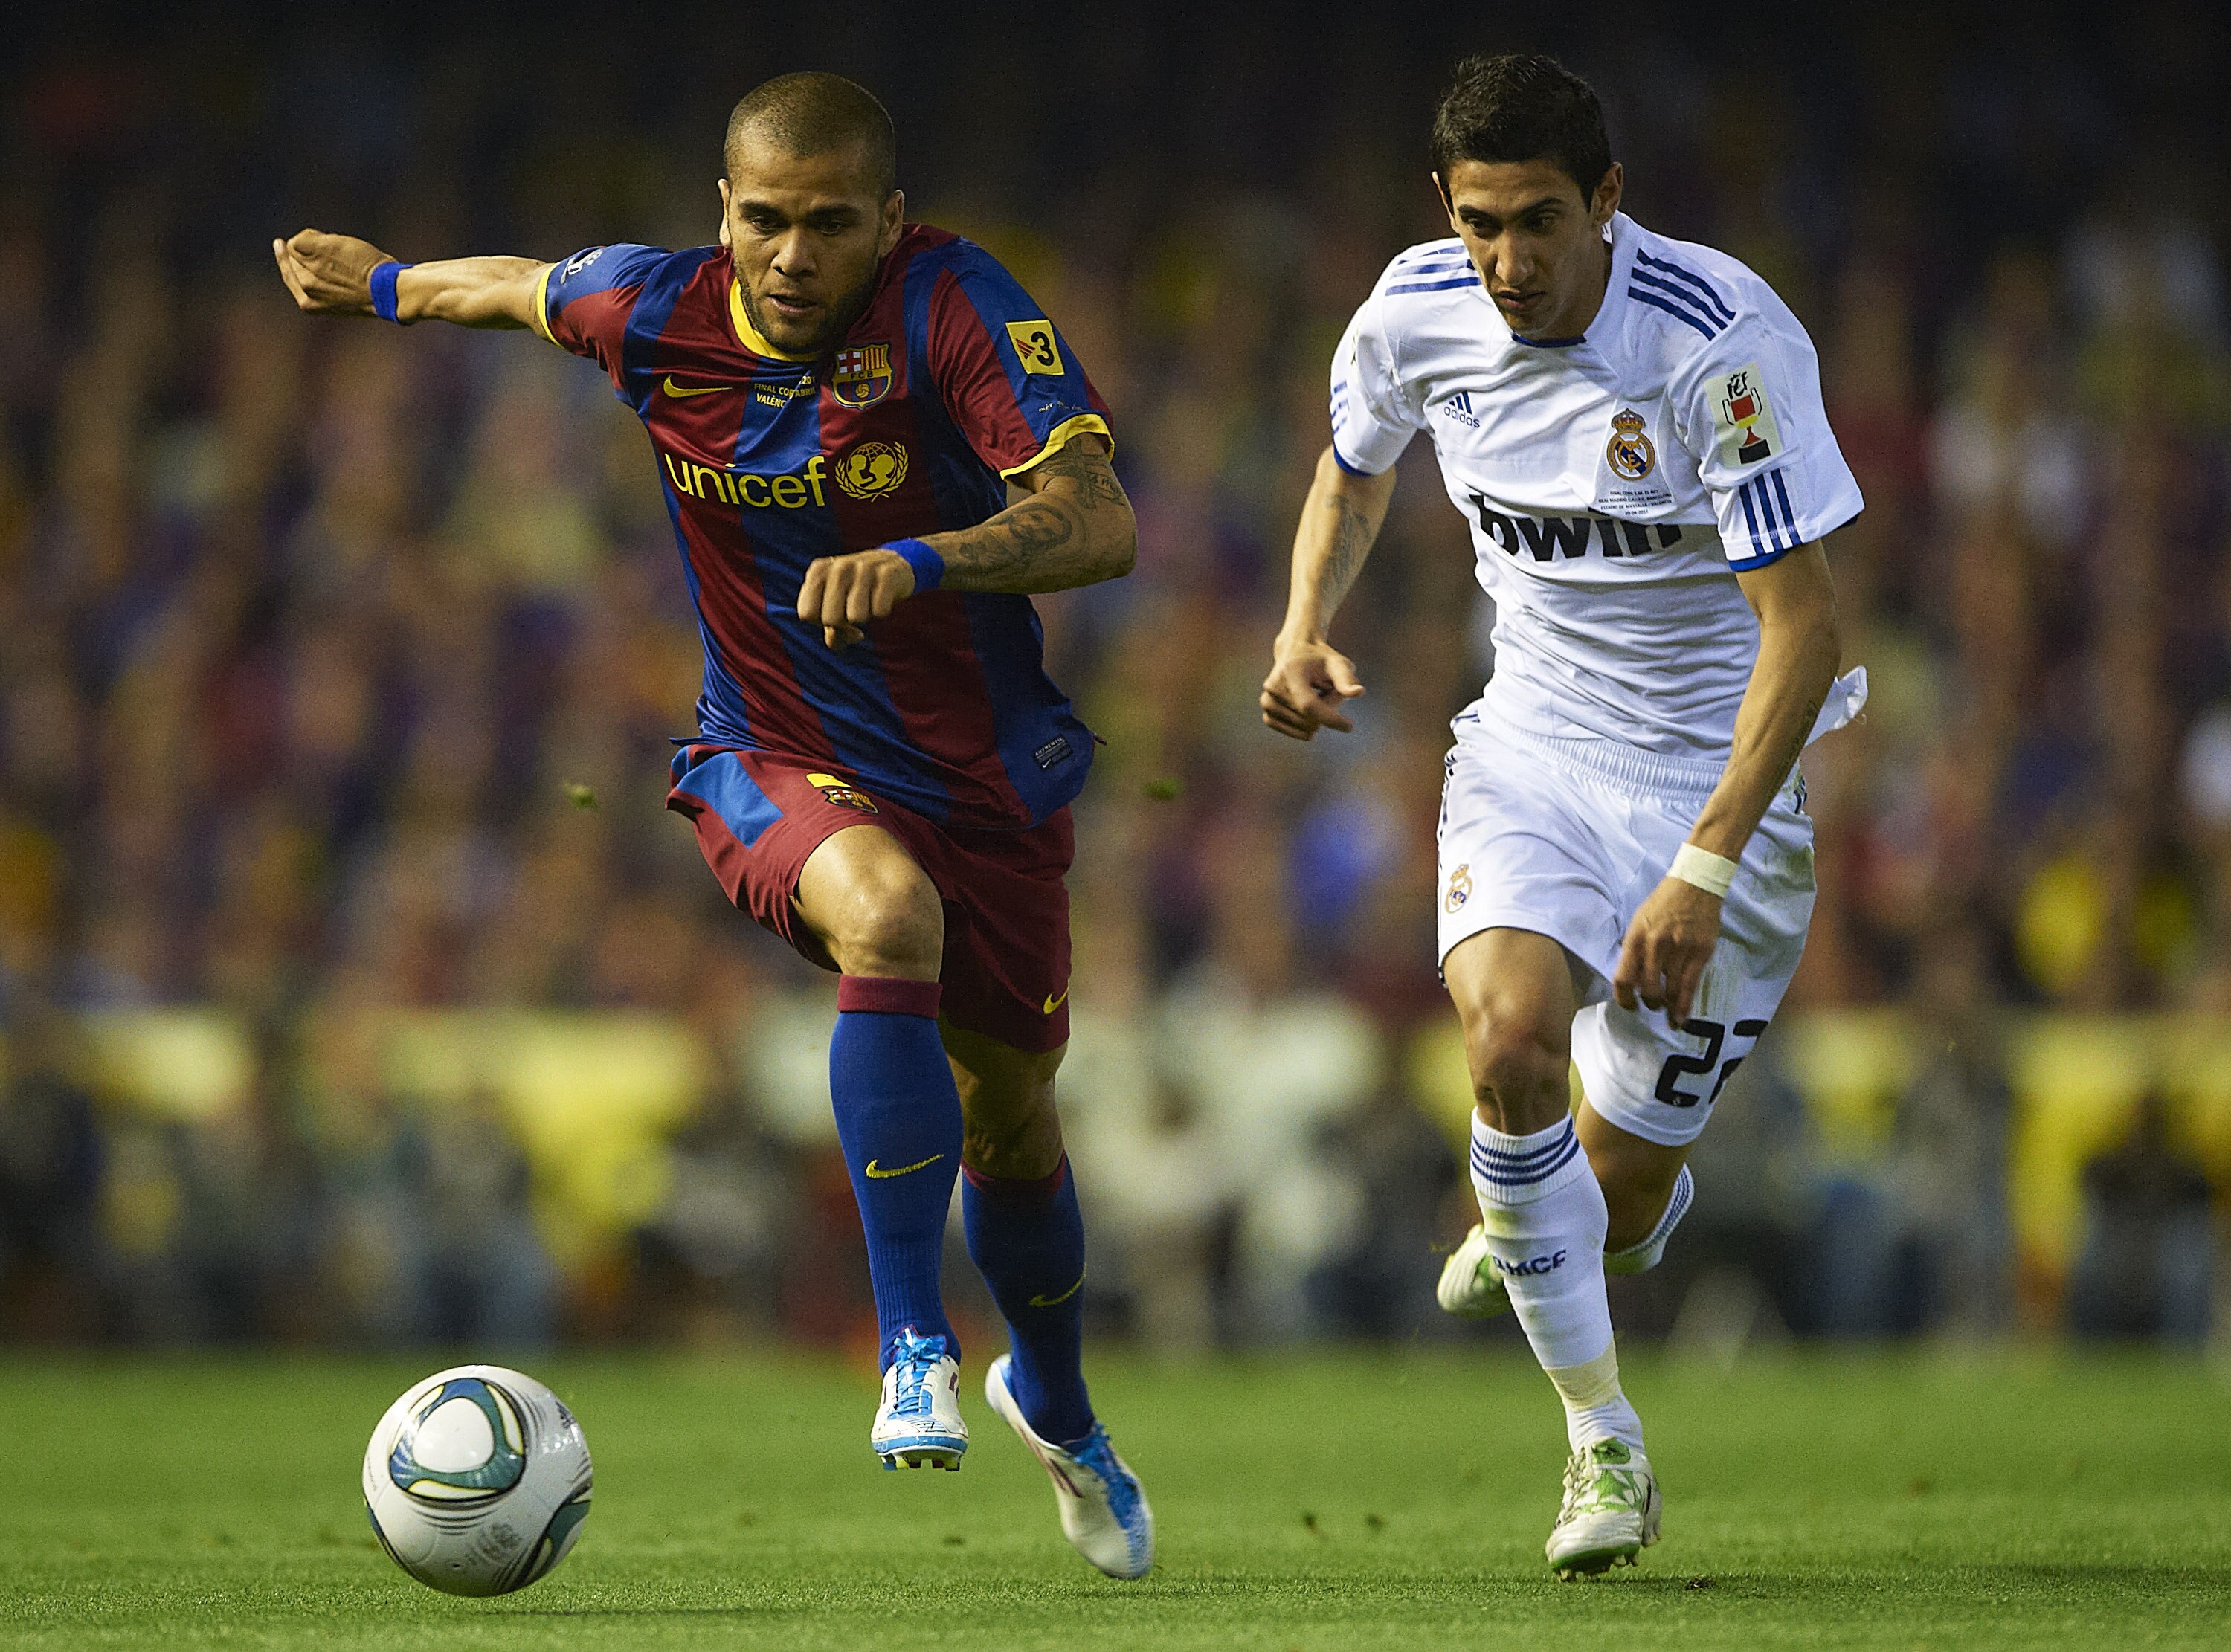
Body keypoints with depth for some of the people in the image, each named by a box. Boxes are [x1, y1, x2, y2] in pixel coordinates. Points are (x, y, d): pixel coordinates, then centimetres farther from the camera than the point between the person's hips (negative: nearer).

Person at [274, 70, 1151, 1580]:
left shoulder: (954, 307, -24)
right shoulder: (652, 311, -14)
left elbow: (1101, 521, -33)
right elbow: (527, 288, 11)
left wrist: (922, 562, -48)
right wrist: (386, 286, 27)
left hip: (987, 769, 0)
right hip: (776, 761, 0)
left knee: (1008, 1115, 14)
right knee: (888, 916, -35)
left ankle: (1057, 1402, 46)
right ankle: (916, 1345, -27)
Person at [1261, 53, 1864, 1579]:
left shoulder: (1724, 339, -25)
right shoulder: (1416, 313, -9)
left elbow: (1806, 623, -25)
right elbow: (1353, 472, 16)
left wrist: (1702, 871, -31)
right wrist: (1307, 629, -4)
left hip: (1718, 758, -3)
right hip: (1535, 737, 3)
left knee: (1616, 1197, -2)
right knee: (1511, 1039, -26)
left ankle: (1642, 1208, 41)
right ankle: (1602, 1439, -8)